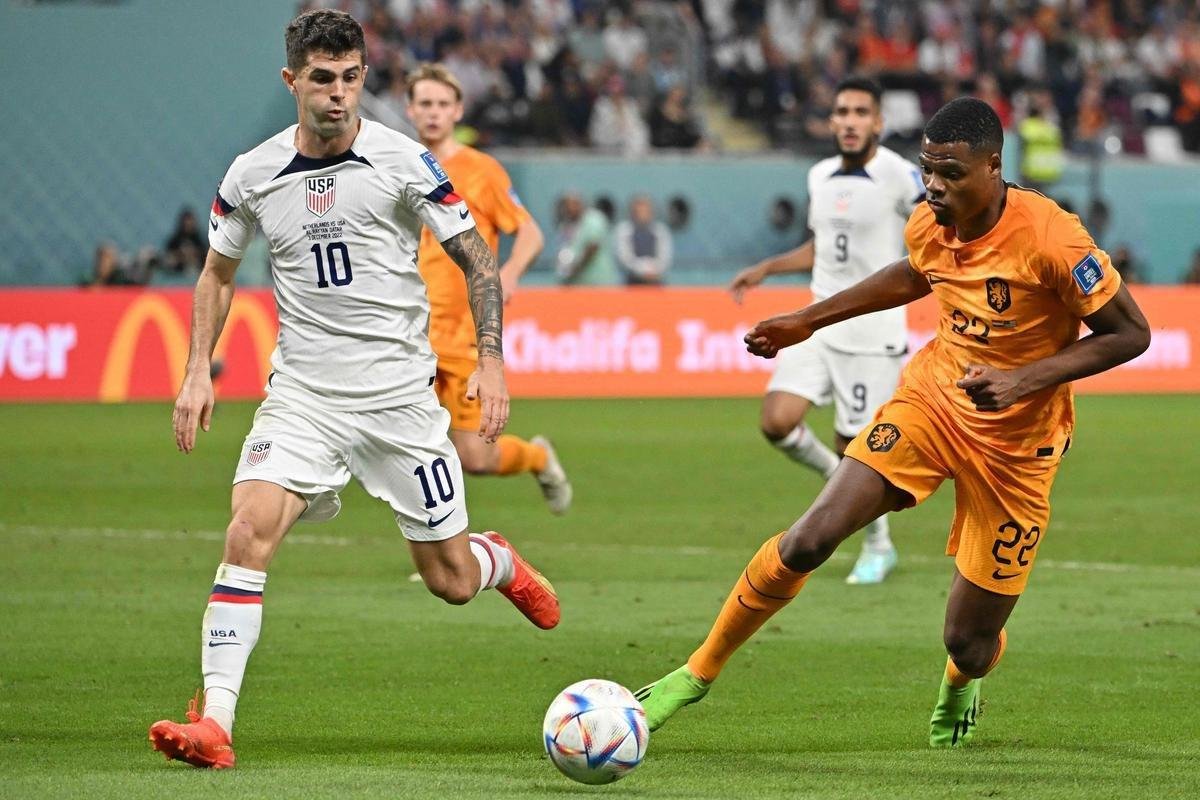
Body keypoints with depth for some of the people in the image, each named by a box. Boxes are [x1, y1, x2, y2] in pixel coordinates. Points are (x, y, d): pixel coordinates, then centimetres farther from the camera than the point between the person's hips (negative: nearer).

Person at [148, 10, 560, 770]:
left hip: (400, 391, -1)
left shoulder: (403, 161, -8)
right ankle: (214, 723, -24)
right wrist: (198, 373, 5)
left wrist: (491, 360, -8)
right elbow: (218, 273, 16)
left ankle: (501, 562, 45)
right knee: (250, 530, -23)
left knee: (451, 582, 6)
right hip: (303, 389, 1)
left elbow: (476, 256, 2)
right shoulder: (252, 175, 0)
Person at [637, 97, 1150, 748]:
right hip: (932, 399, 4)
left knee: (968, 648, 1)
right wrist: (809, 320, 21)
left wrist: (1026, 380, -27)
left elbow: (1132, 334, -17)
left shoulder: (1050, 238, -25)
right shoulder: (929, 227, -7)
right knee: (808, 540, -16)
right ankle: (698, 674, 2)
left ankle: (960, 683, 42)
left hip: (1016, 445, -4)